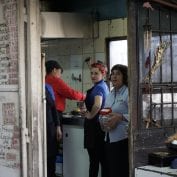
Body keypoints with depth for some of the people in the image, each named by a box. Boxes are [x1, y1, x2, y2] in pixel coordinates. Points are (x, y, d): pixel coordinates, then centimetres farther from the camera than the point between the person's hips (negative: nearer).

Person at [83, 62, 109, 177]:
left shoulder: (98, 87, -16)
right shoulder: (105, 86, 13)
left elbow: (97, 105, -34)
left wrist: (91, 115, -16)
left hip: (94, 124, -9)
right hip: (102, 123, 9)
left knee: (94, 159, -3)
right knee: (103, 157, 13)